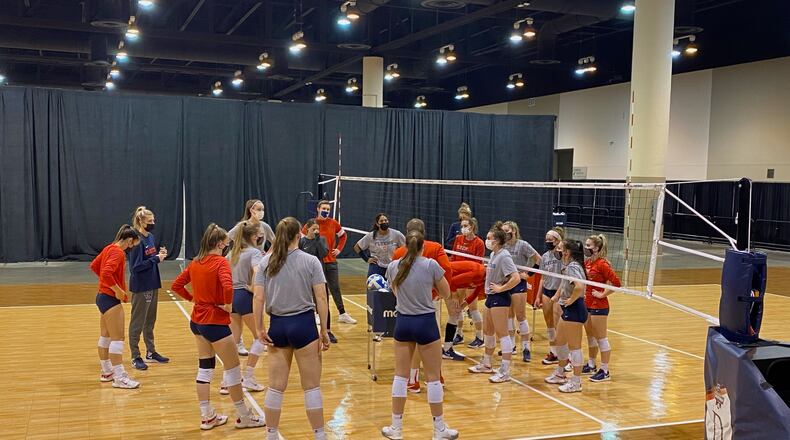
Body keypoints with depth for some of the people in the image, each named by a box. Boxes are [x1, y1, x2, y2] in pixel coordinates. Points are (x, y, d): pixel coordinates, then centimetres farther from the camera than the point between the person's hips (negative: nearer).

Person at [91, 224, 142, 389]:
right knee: (117, 338, -6)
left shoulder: (109, 248, 9)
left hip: (103, 296, 10)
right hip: (111, 299, -10)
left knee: (105, 336, 18)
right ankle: (119, 378, -3)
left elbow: (94, 266, 19)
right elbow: (107, 273, -32)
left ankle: (106, 372, 30)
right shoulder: (118, 253, -19)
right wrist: (118, 290, -23)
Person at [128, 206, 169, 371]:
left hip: (152, 284, 8)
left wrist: (160, 255, -4)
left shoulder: (150, 237, 7)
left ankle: (151, 352, 29)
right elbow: (136, 266, -21)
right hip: (141, 287, -8)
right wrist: (156, 259, -20)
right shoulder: (137, 241, -18)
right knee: (137, 323, 2)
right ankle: (135, 357, 11)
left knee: (150, 321, 18)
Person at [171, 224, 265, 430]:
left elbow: (176, 285, 11)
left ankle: (207, 416, 21)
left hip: (197, 320, 8)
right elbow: (227, 286, -33)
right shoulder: (221, 262, -16)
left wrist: (193, 298, 11)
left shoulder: (195, 263, 6)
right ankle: (244, 416, 14)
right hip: (215, 322, -8)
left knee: (205, 368, 15)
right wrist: (228, 305, -18)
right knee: (233, 368, 4)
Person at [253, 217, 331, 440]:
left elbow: (258, 298, -4)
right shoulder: (311, 261, -5)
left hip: (277, 326, 3)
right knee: (312, 387, 6)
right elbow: (321, 298, -8)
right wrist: (324, 331, -3)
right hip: (303, 324, -3)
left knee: (276, 386, 11)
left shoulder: (266, 262, 2)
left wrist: (259, 328, 0)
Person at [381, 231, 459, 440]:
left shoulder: (393, 266, 0)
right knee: (433, 377, 6)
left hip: (403, 322, 3)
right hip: (425, 322, -3)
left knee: (400, 375, 12)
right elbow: (446, 294, 0)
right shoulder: (431, 265, -11)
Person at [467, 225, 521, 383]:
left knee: (502, 333, -6)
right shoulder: (493, 254, 10)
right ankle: (486, 364, 34)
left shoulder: (504, 256, -18)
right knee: (487, 331, 19)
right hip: (490, 297, 10)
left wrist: (501, 288, -18)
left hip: (499, 298, -10)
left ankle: (505, 371, -2)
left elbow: (516, 278, -27)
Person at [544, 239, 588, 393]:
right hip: (568, 310, 10)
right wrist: (558, 296, 17)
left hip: (574, 310, -10)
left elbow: (579, 287, -36)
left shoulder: (572, 267, -20)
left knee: (574, 346, -2)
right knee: (560, 341, 20)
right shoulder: (568, 266, 11)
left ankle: (576, 382, 7)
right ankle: (560, 374, 36)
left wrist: (571, 300, -22)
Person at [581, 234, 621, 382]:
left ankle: (604, 371, 10)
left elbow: (616, 282, -24)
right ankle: (591, 365, 33)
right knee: (590, 337, 19)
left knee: (601, 338, 1)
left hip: (599, 306, -8)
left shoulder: (602, 264, -18)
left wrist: (602, 294, -17)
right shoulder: (587, 262, 6)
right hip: (587, 304, 8)